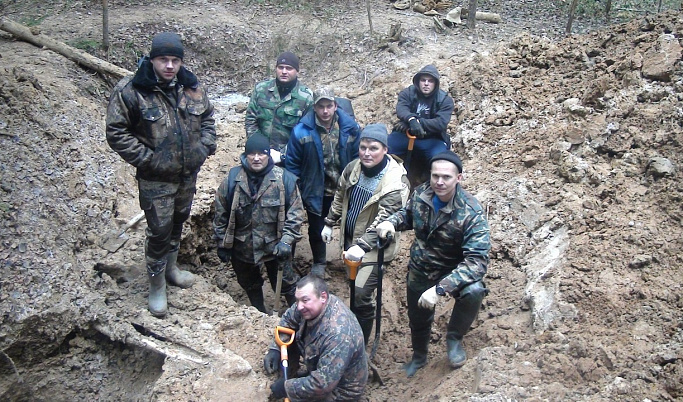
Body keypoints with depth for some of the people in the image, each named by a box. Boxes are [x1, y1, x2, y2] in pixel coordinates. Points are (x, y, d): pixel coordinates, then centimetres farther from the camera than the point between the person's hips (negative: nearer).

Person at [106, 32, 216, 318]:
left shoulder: (192, 87, 1)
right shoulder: (130, 90, -15)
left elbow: (207, 118, 16)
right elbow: (116, 133, -13)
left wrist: (205, 145, 1)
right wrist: (145, 158, -18)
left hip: (188, 174, 6)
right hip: (156, 179, -5)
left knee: (178, 222, 21)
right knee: (159, 231, 0)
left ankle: (171, 267, 44)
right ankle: (157, 286, 19)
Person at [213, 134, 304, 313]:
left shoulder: (284, 179, -13)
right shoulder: (232, 179, -9)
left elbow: (295, 213, -10)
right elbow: (221, 214, -2)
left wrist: (286, 241, -19)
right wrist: (222, 244, 0)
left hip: (274, 246, -2)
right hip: (242, 248, 3)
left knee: (285, 283, 12)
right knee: (250, 285, 23)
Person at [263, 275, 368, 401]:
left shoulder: (338, 335, -40)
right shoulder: (313, 305, -16)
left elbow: (323, 384, -37)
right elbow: (288, 318, 3)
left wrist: (286, 387, -25)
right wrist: (275, 349, -9)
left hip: (340, 391, -8)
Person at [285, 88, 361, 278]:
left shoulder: (350, 127, -13)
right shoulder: (302, 131, -18)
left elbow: (358, 158, -2)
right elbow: (292, 163, -9)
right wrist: (297, 191, -8)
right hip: (316, 191, -1)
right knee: (316, 229, 19)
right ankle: (319, 262, 44)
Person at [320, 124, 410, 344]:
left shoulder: (395, 181, -24)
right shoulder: (353, 167, -3)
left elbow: (383, 220, -30)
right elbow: (340, 196, 14)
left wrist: (362, 245, -38)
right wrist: (329, 223, 17)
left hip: (373, 246, -7)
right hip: (350, 239, 7)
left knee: (361, 296, -13)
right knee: (354, 288, 22)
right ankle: (353, 329, 46)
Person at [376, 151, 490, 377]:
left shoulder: (471, 213, -30)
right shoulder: (421, 194, -17)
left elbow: (477, 261, -38)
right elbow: (408, 215, 7)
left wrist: (439, 288, -47)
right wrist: (392, 222, -18)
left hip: (453, 270, -4)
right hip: (420, 270, 4)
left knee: (473, 291, -34)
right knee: (418, 317, 20)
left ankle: (454, 338, -3)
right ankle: (419, 356, 54)